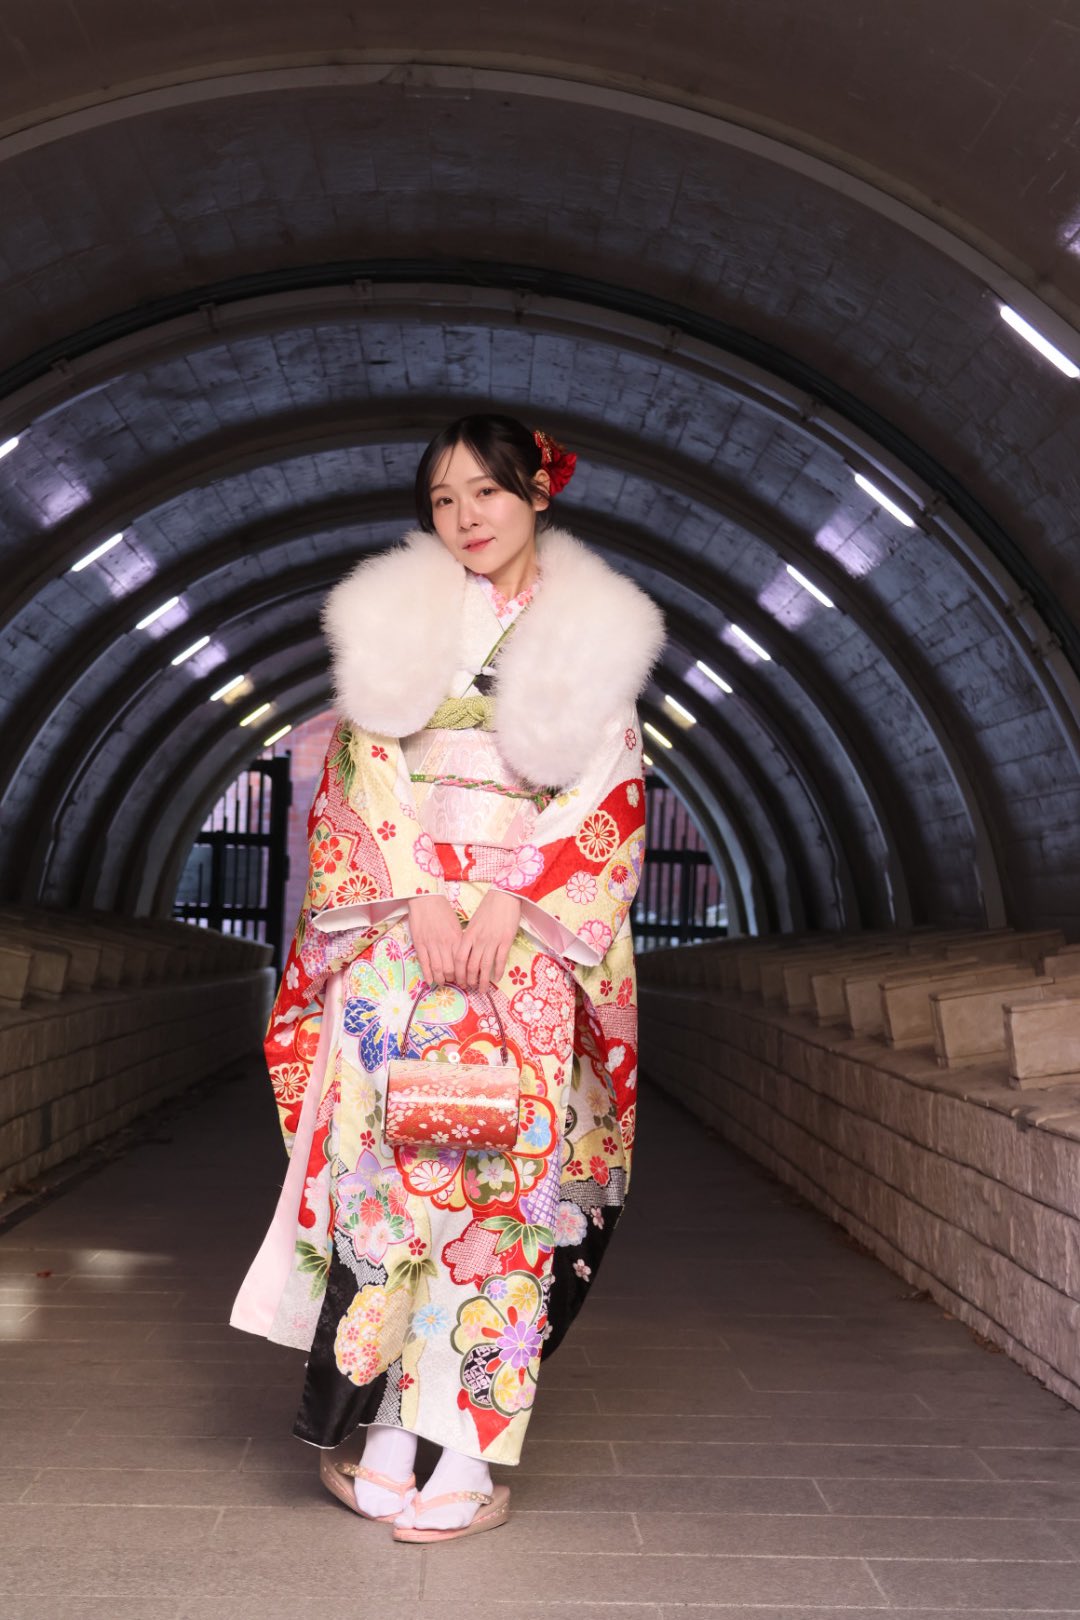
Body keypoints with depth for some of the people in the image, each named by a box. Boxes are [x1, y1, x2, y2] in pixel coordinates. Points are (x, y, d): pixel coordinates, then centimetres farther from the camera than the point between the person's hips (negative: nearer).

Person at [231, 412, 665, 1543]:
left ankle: (472, 1452, -1)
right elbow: (364, 767, 4)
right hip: (400, 912, 1)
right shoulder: (397, 615, 13)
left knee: (504, 1161, -8)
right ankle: (382, 1430, -3)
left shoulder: (592, 631, 11)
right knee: (385, 1139, -12)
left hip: (532, 928, 0)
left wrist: (508, 903, -10)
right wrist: (421, 894, -10)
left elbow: (604, 792, 3)